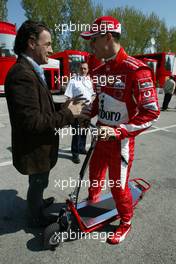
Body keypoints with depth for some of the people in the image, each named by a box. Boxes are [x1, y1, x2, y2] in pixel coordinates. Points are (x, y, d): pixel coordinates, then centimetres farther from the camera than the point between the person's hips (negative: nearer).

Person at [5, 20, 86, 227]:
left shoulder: (31, 71, 8)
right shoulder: (22, 74, -25)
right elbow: (32, 122, -30)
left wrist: (63, 110, -2)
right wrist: (67, 115, -22)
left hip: (39, 145, 9)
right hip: (34, 149, -9)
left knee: (38, 182, 28)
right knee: (38, 183, 15)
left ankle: (38, 202, 54)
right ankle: (37, 218, 41)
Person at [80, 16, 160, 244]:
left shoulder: (136, 70, -19)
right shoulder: (100, 71, 6)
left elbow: (151, 112, -20)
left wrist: (118, 131, -26)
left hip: (121, 141, -7)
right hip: (102, 136, 7)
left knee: (118, 185, 6)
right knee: (95, 171, 25)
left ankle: (126, 223, 36)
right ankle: (93, 198, 56)